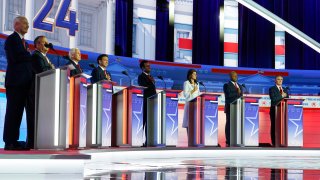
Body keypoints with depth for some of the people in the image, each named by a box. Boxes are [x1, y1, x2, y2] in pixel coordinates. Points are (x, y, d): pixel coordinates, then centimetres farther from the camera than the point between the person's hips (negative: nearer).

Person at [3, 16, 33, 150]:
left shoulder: (23, 41, 23)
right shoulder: (11, 39, -4)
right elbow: (15, 57, -17)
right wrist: (30, 56, -5)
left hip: (25, 82, 8)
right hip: (16, 81, -8)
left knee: (17, 113, 6)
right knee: (13, 111, -8)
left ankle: (13, 141, 8)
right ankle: (10, 142, -6)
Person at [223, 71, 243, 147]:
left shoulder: (239, 86, 22)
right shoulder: (227, 85, 1)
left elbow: (241, 95, 16)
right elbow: (228, 95, -14)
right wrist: (237, 93, -9)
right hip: (230, 108, -6)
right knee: (229, 124, -6)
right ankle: (228, 142, -4)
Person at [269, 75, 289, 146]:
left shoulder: (285, 89, 20)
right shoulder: (272, 89, 2)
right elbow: (273, 99, -13)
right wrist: (282, 96, -10)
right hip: (275, 110, -4)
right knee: (274, 126, -4)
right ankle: (274, 143, -1)